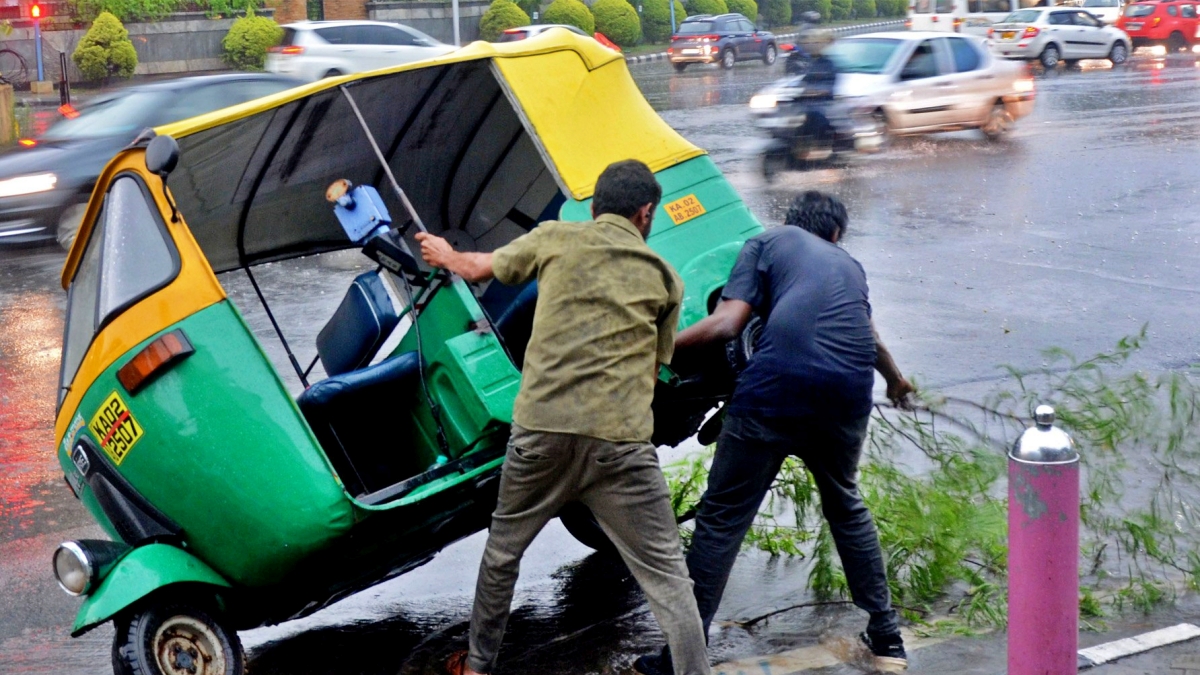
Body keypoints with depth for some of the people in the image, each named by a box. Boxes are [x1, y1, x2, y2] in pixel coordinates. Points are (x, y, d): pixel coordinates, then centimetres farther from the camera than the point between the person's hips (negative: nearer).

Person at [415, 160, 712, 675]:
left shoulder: (555, 238, 10)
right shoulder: (665, 277, 11)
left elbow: (479, 268, 26)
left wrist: (444, 255, 47)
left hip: (541, 429, 2)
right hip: (621, 441, -1)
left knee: (502, 551, 24)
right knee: (667, 578, 5)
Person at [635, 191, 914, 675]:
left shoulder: (769, 243, 16)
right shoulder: (849, 265, 30)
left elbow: (727, 323, 1)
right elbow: (866, 333, 49)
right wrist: (895, 380, 69)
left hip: (776, 390, -4)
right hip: (850, 395, 5)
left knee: (722, 519, 4)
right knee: (846, 508, 28)